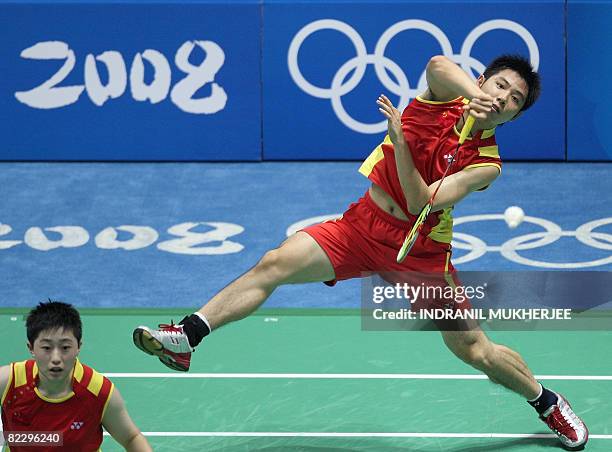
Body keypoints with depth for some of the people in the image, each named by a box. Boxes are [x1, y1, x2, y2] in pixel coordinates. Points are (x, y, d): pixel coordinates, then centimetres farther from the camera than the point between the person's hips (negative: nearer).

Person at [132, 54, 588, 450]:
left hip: (418, 251, -2)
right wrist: (475, 94, -45)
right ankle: (186, 338, -20)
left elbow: (421, 202, -23)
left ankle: (546, 402, 27)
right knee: (277, 262, -19)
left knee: (475, 350, -2)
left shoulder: (486, 163, -11)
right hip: (361, 225, 2)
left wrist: (400, 139, -32)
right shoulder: (445, 100, -4)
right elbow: (439, 66, -29)